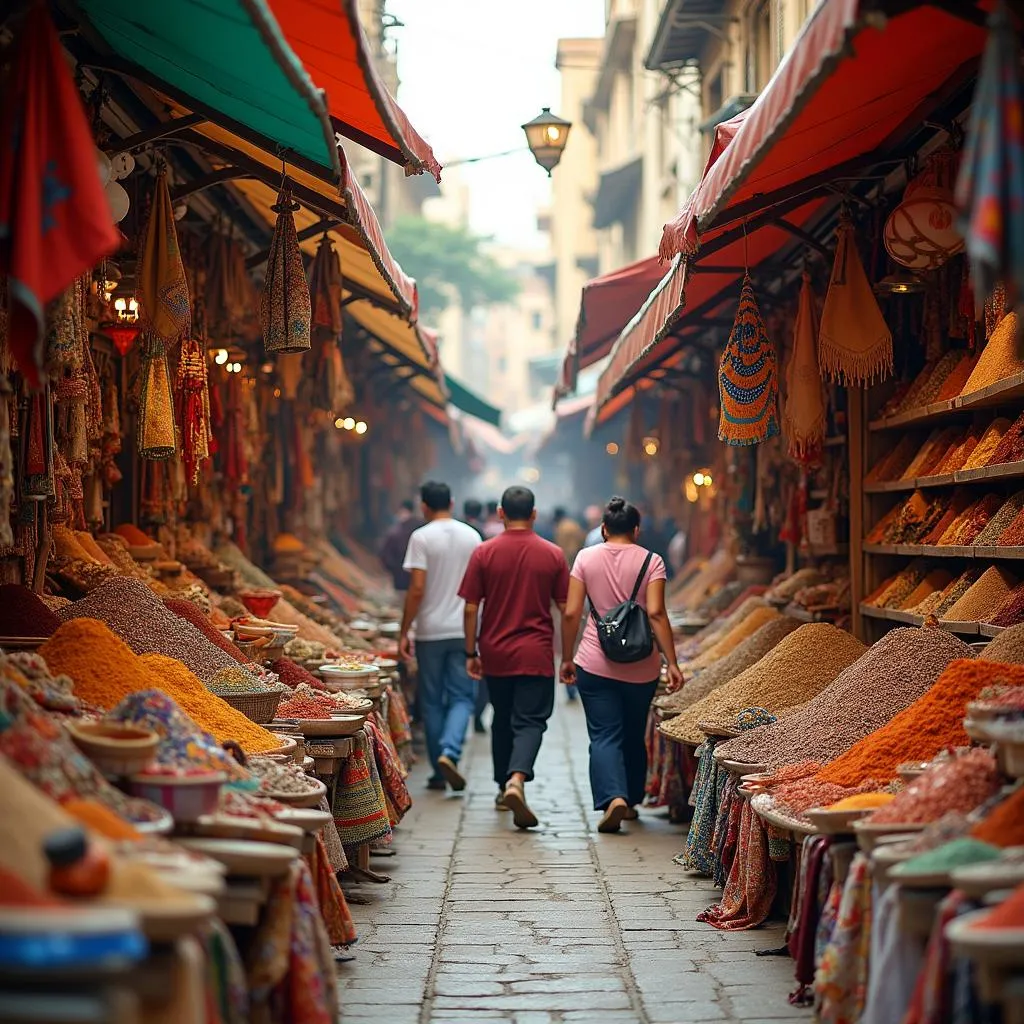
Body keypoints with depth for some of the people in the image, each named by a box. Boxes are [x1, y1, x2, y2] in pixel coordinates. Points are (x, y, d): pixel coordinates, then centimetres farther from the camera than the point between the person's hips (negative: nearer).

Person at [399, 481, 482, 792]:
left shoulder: (421, 537, -7)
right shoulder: (472, 537, 6)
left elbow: (417, 589, -12)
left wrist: (404, 632, -6)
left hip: (430, 631, -2)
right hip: (464, 630, 2)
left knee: (432, 701, 8)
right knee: (462, 697, 5)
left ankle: (439, 772, 12)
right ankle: (450, 752, -18)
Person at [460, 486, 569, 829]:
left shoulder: (484, 553, -3)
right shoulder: (553, 555, -2)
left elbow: (471, 608, -3)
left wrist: (471, 653, 6)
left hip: (496, 653, 2)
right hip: (536, 655, -2)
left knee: (502, 720, 18)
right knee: (530, 721, -2)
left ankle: (503, 788, 28)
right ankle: (516, 779, -26)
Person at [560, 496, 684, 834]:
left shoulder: (586, 557, 1)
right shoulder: (651, 561, -3)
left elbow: (571, 613, -3)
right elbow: (656, 613, -12)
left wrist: (567, 659, 7)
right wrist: (672, 663, -11)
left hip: (595, 664, -1)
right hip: (640, 667, 1)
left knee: (604, 736, 0)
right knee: (634, 736, 18)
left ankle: (613, 798, -20)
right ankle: (631, 801, 30)